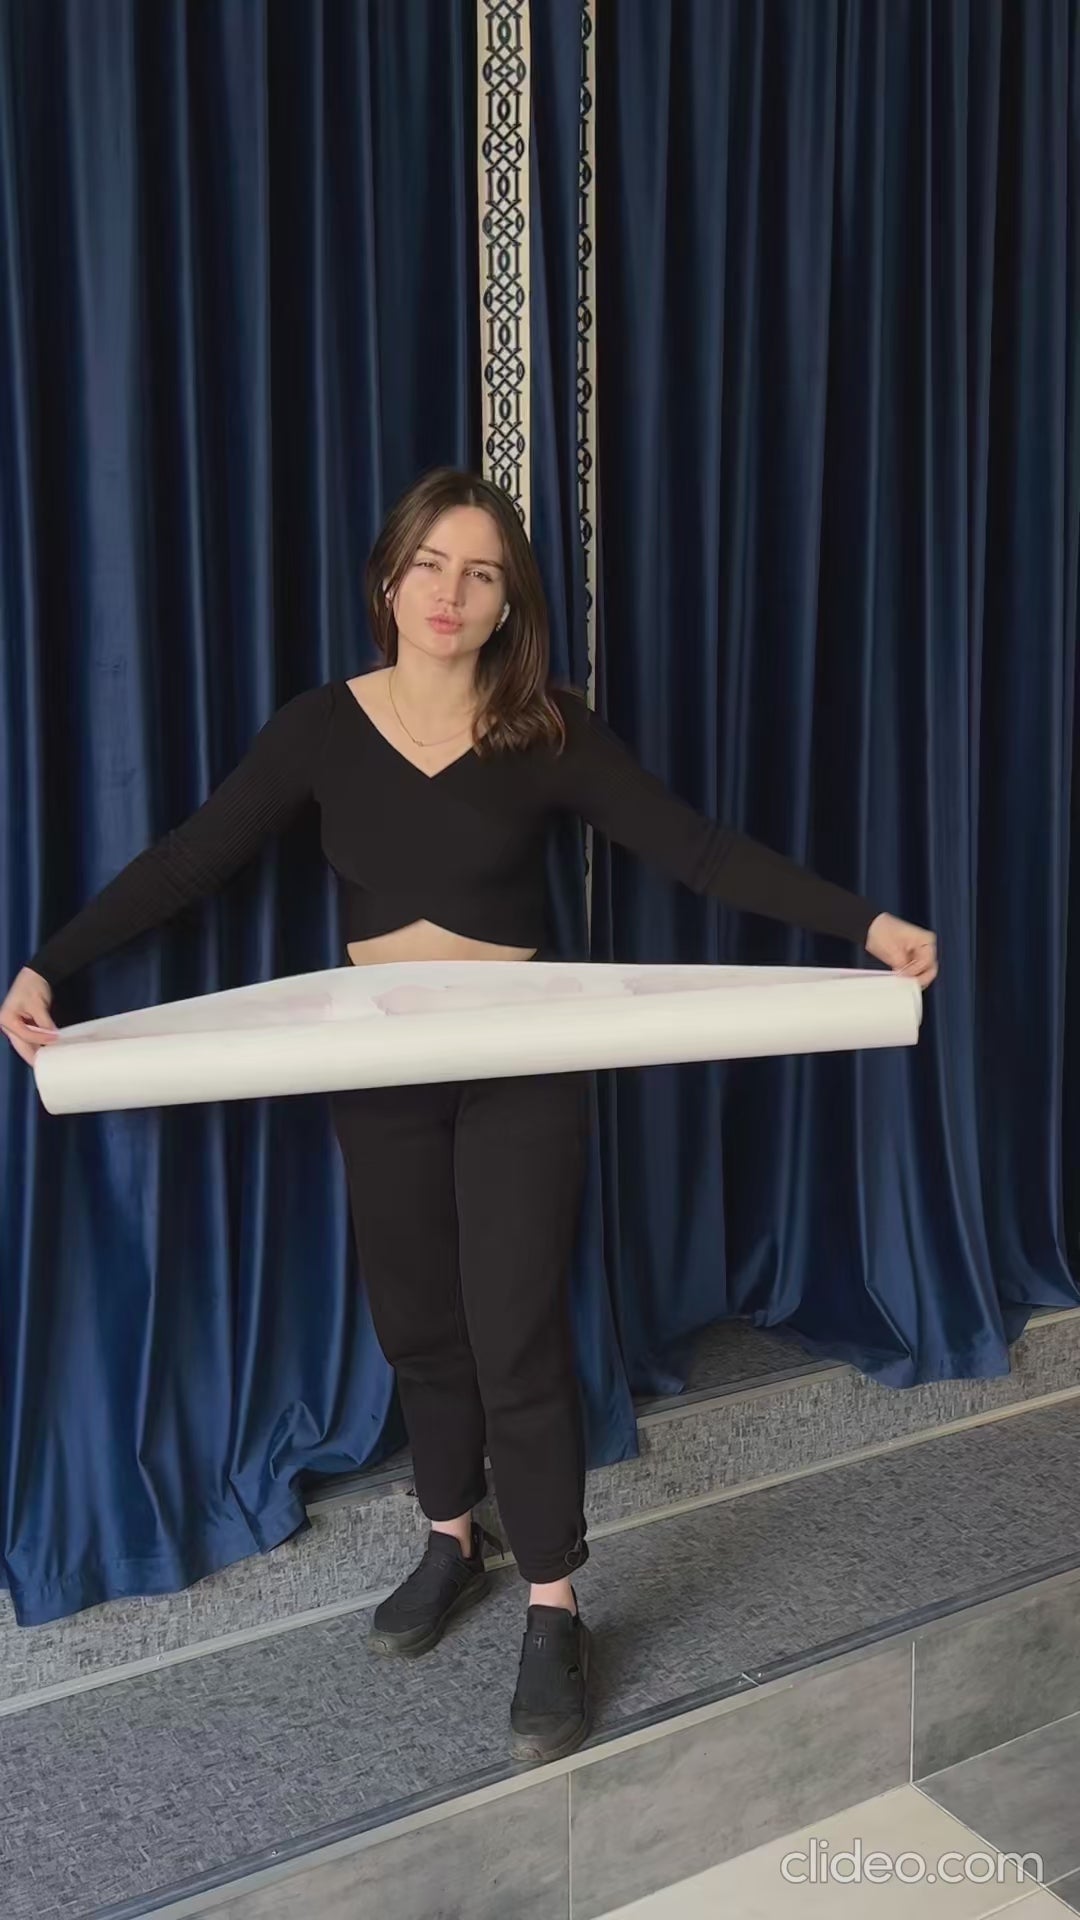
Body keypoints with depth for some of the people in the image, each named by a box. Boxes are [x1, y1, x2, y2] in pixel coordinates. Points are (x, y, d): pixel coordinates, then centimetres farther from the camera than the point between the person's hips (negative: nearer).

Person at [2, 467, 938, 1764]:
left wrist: (864, 923, -21)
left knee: (516, 1338, 0)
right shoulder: (322, 726, -2)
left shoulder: (549, 733, -7)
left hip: (521, 1068, -2)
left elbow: (696, 851, -12)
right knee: (418, 1325, 15)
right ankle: (452, 1543, 38)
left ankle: (553, 1617, 18)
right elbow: (190, 860, -3)